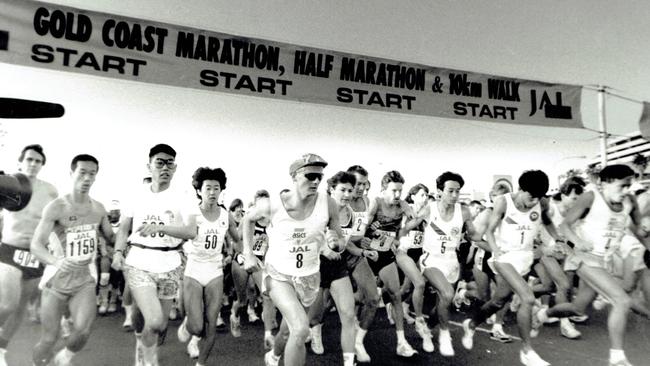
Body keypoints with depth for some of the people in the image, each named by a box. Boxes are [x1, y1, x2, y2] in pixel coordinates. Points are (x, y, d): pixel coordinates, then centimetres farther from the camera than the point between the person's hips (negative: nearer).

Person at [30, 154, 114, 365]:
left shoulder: (99, 209, 1)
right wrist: (55, 261, -39)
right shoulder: (56, 207, -12)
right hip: (56, 279, -2)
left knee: (83, 331, -14)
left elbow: (111, 237, 16)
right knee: (49, 339, 5)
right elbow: (36, 245, -19)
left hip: (84, 279, 3)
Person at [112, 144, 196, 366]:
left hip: (169, 267, 1)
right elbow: (124, 229, 10)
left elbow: (191, 232, -17)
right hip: (139, 264, -1)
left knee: (160, 325, 12)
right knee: (154, 321, -17)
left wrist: (159, 227, -31)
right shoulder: (136, 195, 2)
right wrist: (118, 251, -7)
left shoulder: (181, 198, -4)